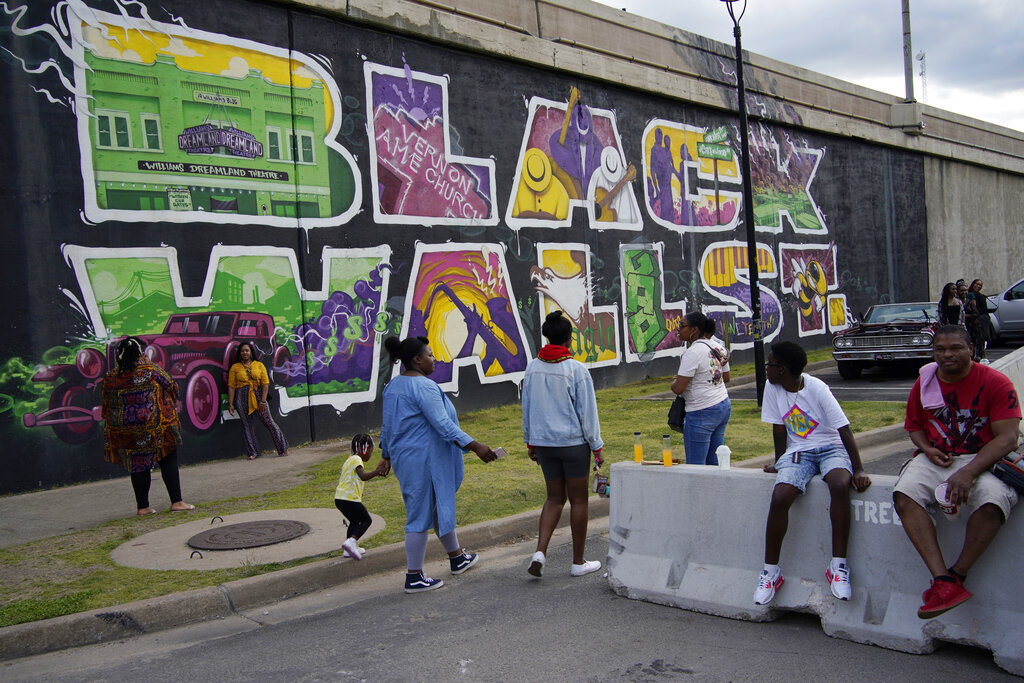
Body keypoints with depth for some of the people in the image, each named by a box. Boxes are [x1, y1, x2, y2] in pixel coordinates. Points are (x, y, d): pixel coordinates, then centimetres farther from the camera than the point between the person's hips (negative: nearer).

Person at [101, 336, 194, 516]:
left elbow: (106, 407, 10)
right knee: (168, 461, 6)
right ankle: (176, 502, 4)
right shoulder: (151, 371, -10)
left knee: (138, 466, 11)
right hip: (153, 427, -4)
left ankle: (142, 506, 16)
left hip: (124, 432, 4)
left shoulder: (110, 378, 2)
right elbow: (171, 387, 2)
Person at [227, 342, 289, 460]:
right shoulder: (235, 367, 6)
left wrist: (263, 400, -9)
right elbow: (231, 386, 3)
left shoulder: (259, 365, 6)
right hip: (242, 398, 1)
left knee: (269, 422, -3)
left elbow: (265, 383, 0)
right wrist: (230, 404, -4)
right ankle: (252, 453, 12)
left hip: (258, 395, 0)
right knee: (247, 425, 3)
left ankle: (283, 448, 6)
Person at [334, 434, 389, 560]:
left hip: (339, 498, 9)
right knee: (366, 520, 0)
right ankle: (351, 541, -18)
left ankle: (350, 549, 27)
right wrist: (377, 471, -32)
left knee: (355, 521, 24)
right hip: (350, 499, -9)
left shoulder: (349, 460, 22)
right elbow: (363, 476, -24)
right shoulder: (356, 459, -9)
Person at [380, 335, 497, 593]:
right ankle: (414, 577, 7)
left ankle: (457, 557, 36)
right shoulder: (424, 386, -19)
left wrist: (387, 455, 27)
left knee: (439, 506, 21)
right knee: (421, 514, -1)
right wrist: (474, 446, -25)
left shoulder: (392, 386, 9)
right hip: (425, 458, -10)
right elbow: (443, 425, -25)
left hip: (404, 456, 10)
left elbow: (387, 427, 17)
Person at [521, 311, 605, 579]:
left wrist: (530, 442, 18)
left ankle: (540, 551, 0)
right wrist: (596, 446, -1)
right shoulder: (576, 369, -13)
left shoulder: (533, 367, 1)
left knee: (555, 498, 17)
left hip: (544, 443, 5)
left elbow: (527, 408, 8)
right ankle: (578, 562, 17)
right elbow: (587, 411, -10)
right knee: (579, 500, 8)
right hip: (573, 442, -5)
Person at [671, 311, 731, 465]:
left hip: (702, 413, -9)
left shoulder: (693, 353, -16)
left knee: (695, 466, -5)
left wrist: (675, 381, 4)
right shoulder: (712, 347, 11)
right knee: (714, 463, 13)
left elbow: (678, 388, -20)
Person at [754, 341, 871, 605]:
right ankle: (771, 571, -11)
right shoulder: (772, 387, -2)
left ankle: (838, 566, -26)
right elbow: (779, 429, 6)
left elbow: (844, 430, -17)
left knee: (840, 485, -36)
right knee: (779, 498, -25)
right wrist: (779, 463, 6)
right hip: (798, 452, 3)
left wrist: (858, 470, -22)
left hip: (831, 448, -3)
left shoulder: (817, 389, -16)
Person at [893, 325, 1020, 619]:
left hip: (983, 460, -3)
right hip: (935, 459, 3)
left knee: (992, 501, -37)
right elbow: (914, 427, 21)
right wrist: (927, 449, -4)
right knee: (904, 495, -28)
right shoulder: (923, 384, 9)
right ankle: (943, 582, -33)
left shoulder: (995, 383, -6)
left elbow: (1007, 438, -12)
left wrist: (969, 472, -25)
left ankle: (956, 575, -20)